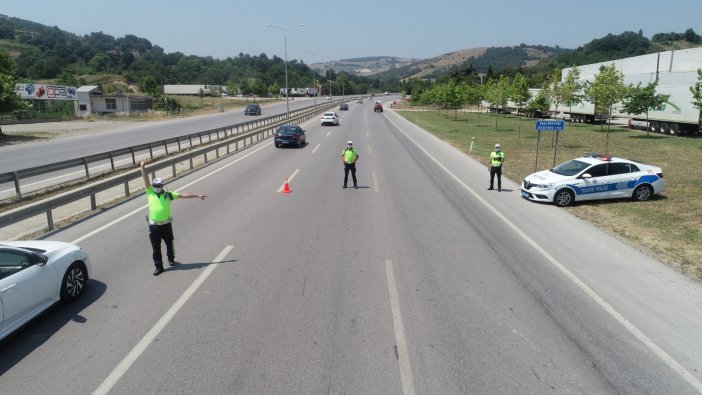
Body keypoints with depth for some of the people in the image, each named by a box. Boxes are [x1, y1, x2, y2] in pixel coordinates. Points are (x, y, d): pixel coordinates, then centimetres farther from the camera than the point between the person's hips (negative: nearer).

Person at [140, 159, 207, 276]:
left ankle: (171, 259, 43)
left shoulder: (168, 194, 0)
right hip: (154, 227, 0)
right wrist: (143, 167, -15)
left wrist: (197, 196, -3)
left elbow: (182, 194, -1)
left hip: (166, 225, 0)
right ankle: (159, 267, 14)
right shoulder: (150, 193, 1)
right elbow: (146, 180, -6)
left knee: (169, 244, 18)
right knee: (156, 248, 4)